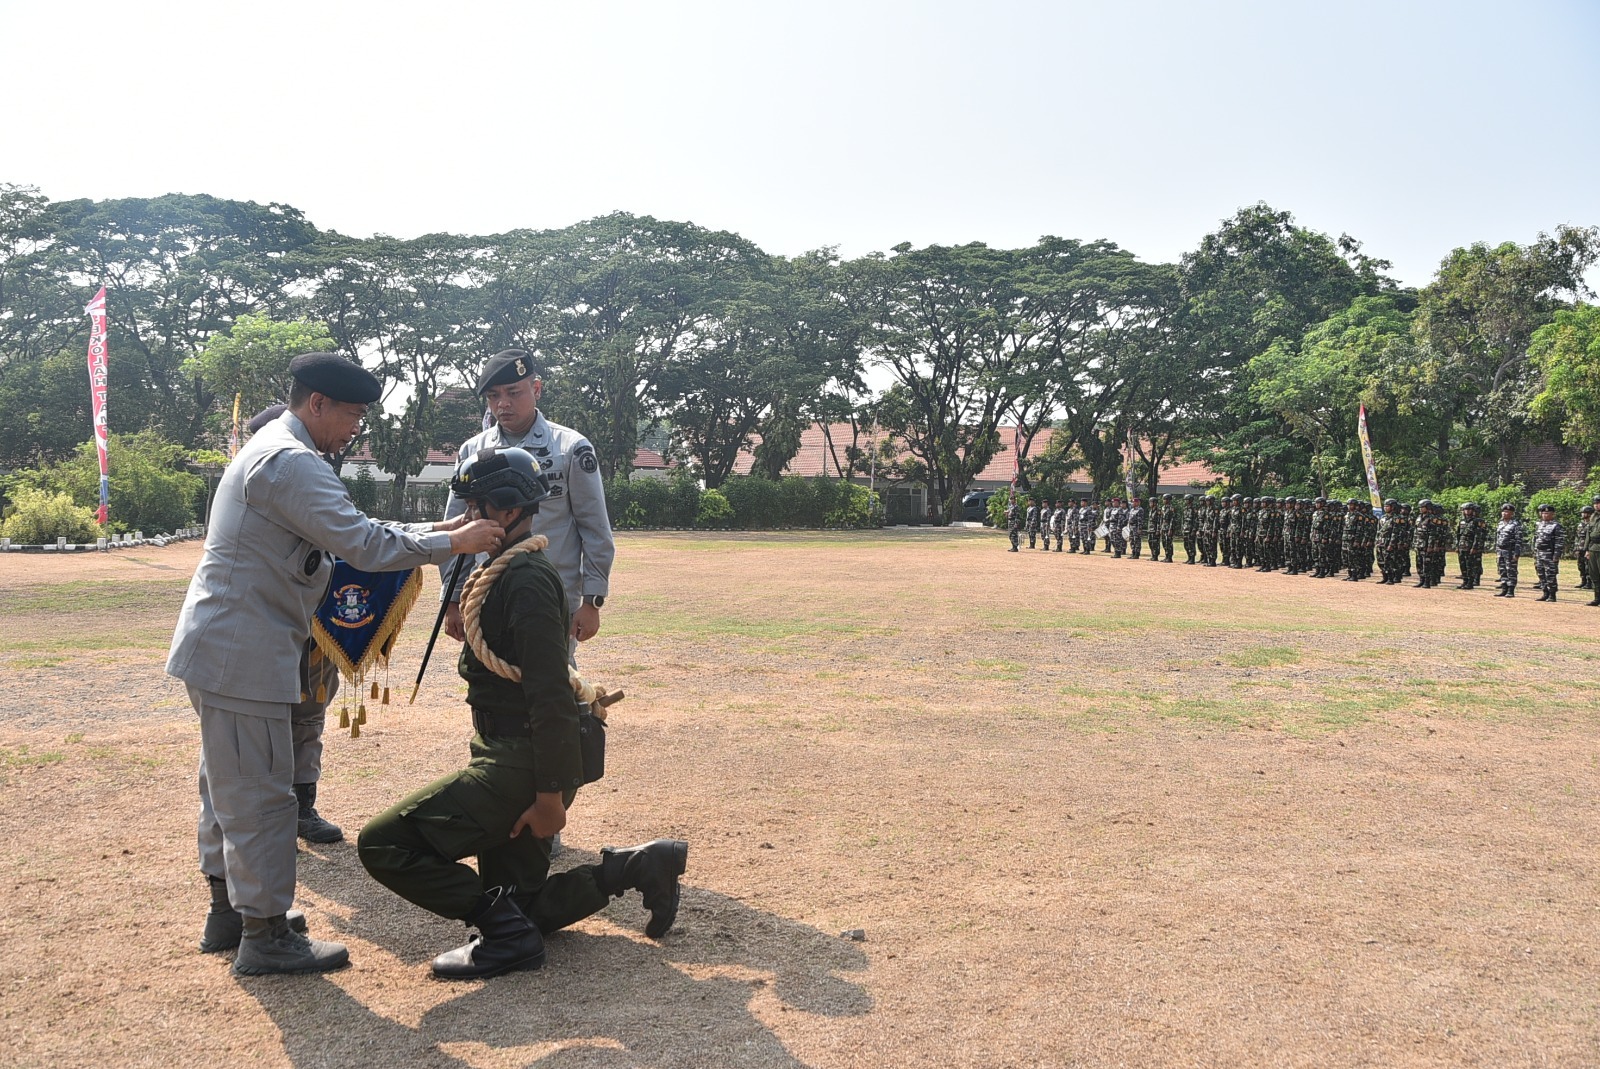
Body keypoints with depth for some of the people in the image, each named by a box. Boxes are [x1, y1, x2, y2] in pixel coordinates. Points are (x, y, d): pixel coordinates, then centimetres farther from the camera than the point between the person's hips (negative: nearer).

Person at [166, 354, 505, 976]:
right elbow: (363, 545, -25)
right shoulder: (290, 462, -19)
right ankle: (264, 936, 7)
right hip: (243, 655, -11)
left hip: (219, 648, 11)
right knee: (261, 795, -3)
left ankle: (228, 911, 32)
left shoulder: (271, 452, 16)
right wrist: (451, 543, -15)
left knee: (227, 786, 19)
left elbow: (345, 532, 18)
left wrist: (431, 532, 9)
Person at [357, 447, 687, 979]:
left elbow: (550, 694, -24)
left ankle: (508, 934, -9)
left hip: (521, 767, -10)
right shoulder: (506, 570, 15)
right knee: (521, 908, 18)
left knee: (381, 843, -12)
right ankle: (640, 865, 19)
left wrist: (550, 795, -24)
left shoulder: (525, 578, -18)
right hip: (513, 758, 10)